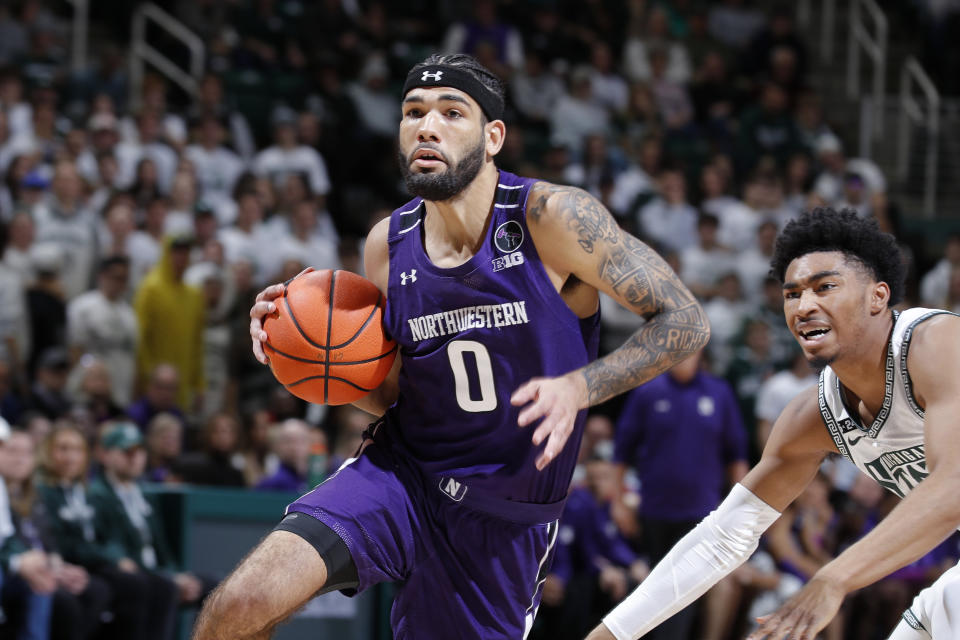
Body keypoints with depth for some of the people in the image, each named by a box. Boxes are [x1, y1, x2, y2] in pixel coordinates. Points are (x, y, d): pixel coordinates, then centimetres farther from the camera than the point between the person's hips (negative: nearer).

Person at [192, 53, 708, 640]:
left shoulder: (552, 218, -15)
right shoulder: (387, 245, -1)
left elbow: (686, 322, -13)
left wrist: (577, 387, -27)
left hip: (506, 518, -2)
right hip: (400, 477, 2)